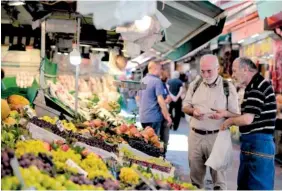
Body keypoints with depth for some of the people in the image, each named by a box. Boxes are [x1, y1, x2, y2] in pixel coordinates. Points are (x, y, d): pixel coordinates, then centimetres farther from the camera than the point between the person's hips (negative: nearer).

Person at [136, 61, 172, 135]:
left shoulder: (142, 81, 12)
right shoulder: (157, 81, -13)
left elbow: (137, 98, 22)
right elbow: (160, 100, -19)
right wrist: (167, 116, -14)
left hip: (143, 117, 8)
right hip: (154, 117, -8)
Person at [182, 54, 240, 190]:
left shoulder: (228, 87, -4)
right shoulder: (195, 84, 7)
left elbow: (236, 114, -1)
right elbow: (185, 106, 12)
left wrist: (224, 114, -23)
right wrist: (193, 111, -11)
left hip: (216, 136, -3)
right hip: (195, 135, 3)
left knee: (218, 172, 4)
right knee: (195, 173, 13)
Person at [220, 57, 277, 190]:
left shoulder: (258, 86, -17)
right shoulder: (253, 87, 15)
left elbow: (247, 119, -23)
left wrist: (230, 121, -6)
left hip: (259, 143, -10)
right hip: (250, 143, 10)